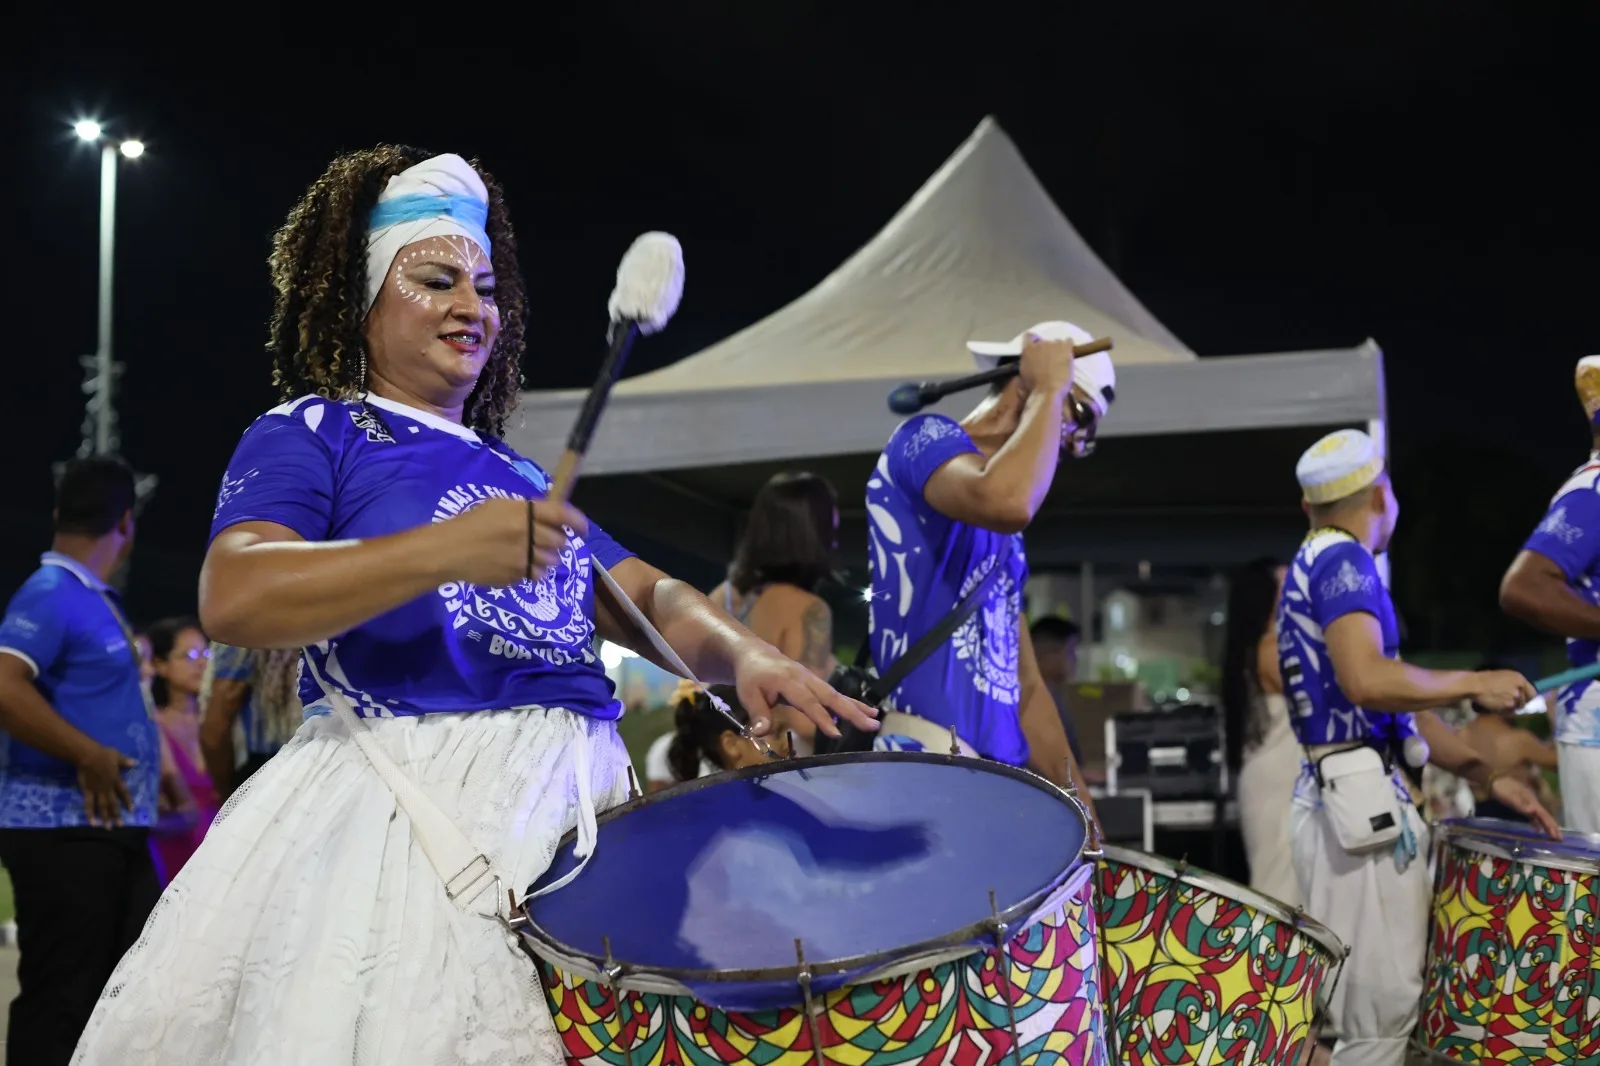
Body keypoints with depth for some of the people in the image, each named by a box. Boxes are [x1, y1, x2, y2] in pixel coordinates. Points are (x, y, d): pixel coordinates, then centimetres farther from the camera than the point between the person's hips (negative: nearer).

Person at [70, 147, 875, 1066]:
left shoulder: (518, 476, 24)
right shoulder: (313, 434, 3)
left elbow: (652, 598, 16)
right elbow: (232, 599, -15)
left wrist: (744, 656, -7)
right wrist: (443, 552, -27)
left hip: (575, 807, 6)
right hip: (403, 811, -6)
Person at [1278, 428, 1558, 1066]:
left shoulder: (1316, 563, 21)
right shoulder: (1343, 561, -8)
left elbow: (1396, 700, 22)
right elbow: (1367, 681, -24)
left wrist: (1487, 779, 17)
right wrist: (1475, 684, -10)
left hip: (1348, 797, 10)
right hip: (1357, 801, -10)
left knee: (1378, 1003, 9)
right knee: (1382, 1009, -10)